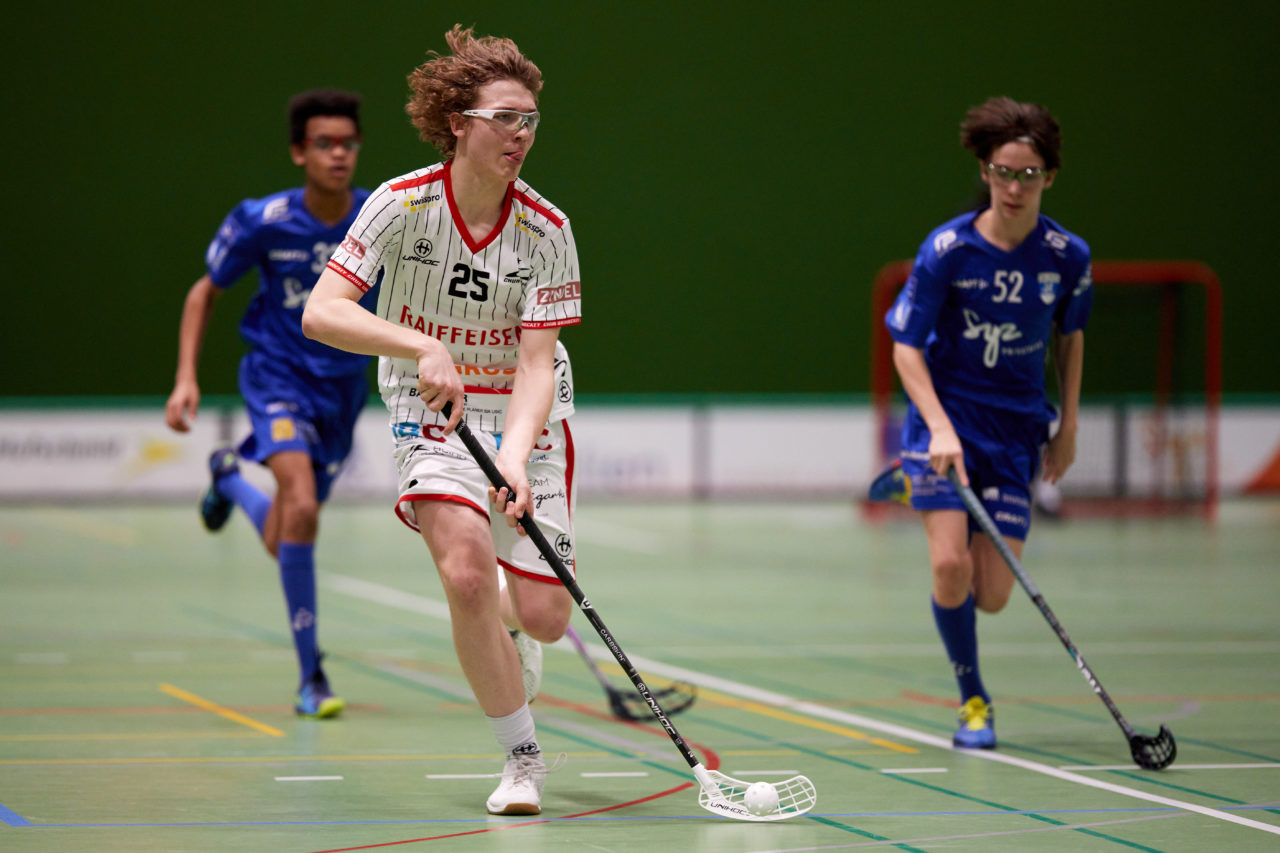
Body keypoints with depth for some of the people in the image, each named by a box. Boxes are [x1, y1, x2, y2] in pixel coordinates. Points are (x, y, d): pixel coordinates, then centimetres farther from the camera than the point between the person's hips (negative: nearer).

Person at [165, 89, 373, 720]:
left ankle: (229, 475, 47)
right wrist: (186, 378, -7)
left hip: (342, 386, 3)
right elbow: (205, 292, 2)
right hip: (278, 377, -3)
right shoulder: (262, 222, -14)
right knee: (301, 509, -28)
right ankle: (310, 677, -18)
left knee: (282, 545, 11)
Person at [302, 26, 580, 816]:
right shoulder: (402, 204, -15)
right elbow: (321, 312, -22)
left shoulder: (546, 230, -13)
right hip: (434, 412, -1)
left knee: (543, 617, -4)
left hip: (527, 416, 2)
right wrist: (422, 347, -36)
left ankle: (497, 621, 38)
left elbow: (536, 365, -17)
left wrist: (514, 458, -34)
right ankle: (524, 758, -9)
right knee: (467, 566, -26)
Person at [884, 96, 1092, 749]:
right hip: (947, 414, -2)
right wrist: (939, 427, -21)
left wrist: (1068, 428, 12)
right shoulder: (946, 250, -12)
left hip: (1016, 427, 3)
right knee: (951, 565, -20)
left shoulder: (1068, 256, -4)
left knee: (992, 596, -3)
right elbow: (906, 346, -8)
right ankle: (972, 699, 5)